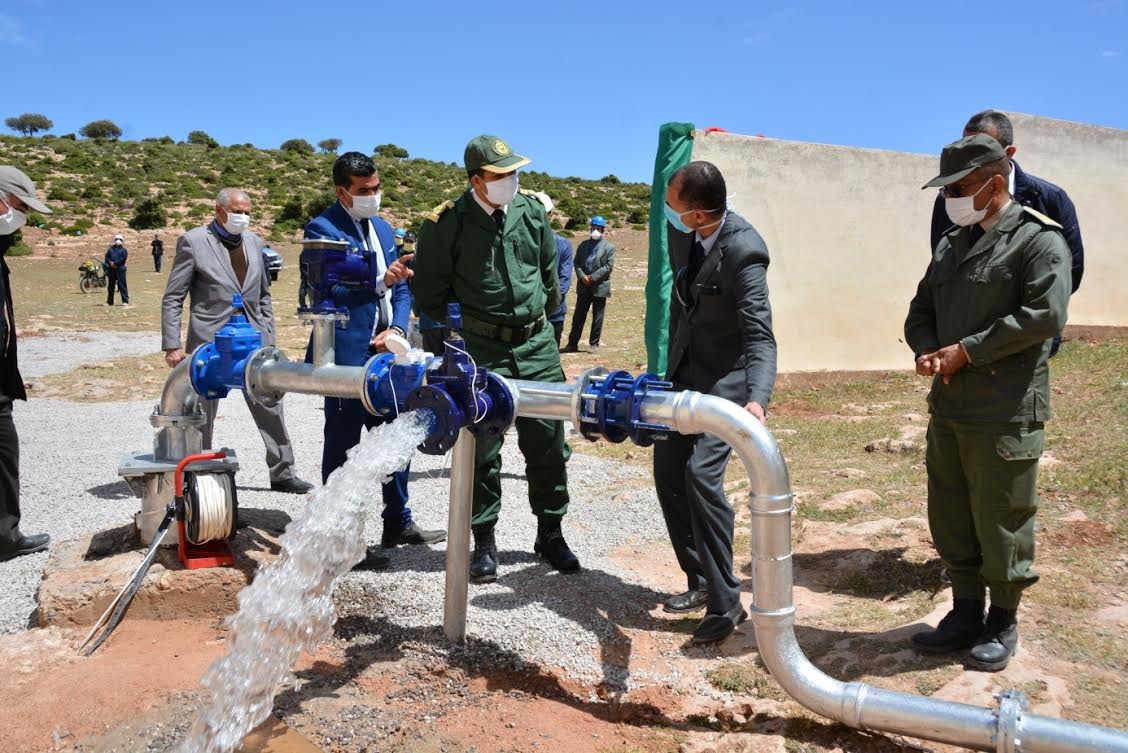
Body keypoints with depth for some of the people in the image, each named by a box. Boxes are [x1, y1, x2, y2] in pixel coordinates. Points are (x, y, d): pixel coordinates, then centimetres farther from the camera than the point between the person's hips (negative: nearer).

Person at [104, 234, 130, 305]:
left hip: (120, 269, -5)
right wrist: (110, 263, -10)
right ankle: (109, 301, 17)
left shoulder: (124, 250, 7)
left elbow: (123, 258, -8)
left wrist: (115, 263, -14)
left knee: (122, 285, -8)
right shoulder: (110, 249, 19)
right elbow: (106, 257, 9)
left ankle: (125, 301, -8)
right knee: (111, 286, 10)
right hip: (111, 269, 5)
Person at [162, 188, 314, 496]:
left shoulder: (254, 242, 11)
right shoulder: (193, 241, -3)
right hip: (210, 343, -4)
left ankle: (282, 473, 16)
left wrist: (269, 338, 11)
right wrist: (172, 345, -10)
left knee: (271, 409, 5)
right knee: (201, 418, 7)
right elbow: (172, 298, -3)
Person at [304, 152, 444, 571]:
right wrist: (379, 279, -31)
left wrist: (397, 329, -3)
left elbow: (401, 287, 14)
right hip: (347, 355, -8)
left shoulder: (382, 229, 15)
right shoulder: (323, 229, -8)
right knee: (342, 447, 2)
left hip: (385, 352, 8)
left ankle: (398, 523, 31)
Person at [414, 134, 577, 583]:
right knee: (482, 448, 4)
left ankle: (550, 534, 25)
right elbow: (429, 291, 2)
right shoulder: (447, 223, -8)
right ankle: (484, 542, 19)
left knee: (548, 442, 7)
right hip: (481, 348, -3)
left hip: (536, 343, 3)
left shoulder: (531, 212, 2)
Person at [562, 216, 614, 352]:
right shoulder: (583, 245, 11)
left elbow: (608, 266, -9)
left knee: (597, 317, 4)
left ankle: (594, 344, 13)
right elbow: (576, 262, 7)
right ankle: (572, 343, 9)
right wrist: (582, 276, -10)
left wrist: (593, 277, -15)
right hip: (584, 287, 3)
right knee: (578, 316, 5)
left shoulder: (609, 248, -1)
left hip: (599, 287, -3)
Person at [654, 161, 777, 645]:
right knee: (668, 472, 8)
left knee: (701, 474, -20)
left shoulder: (743, 252, -27)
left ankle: (725, 602, -7)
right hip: (685, 370, 8)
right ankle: (700, 581, 22)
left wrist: (757, 399, -45)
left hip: (726, 378, -8)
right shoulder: (683, 231, -6)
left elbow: (760, 337, -30)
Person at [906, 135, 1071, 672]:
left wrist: (965, 352, -17)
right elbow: (921, 312, 17)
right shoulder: (950, 245, 16)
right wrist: (927, 352, -5)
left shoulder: (1039, 239, -6)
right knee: (950, 519, 13)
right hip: (947, 407, 7)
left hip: (1005, 412, -7)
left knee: (1000, 521, 3)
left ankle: (1003, 621, 22)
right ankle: (966, 612, 29)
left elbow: (1044, 314, -19)